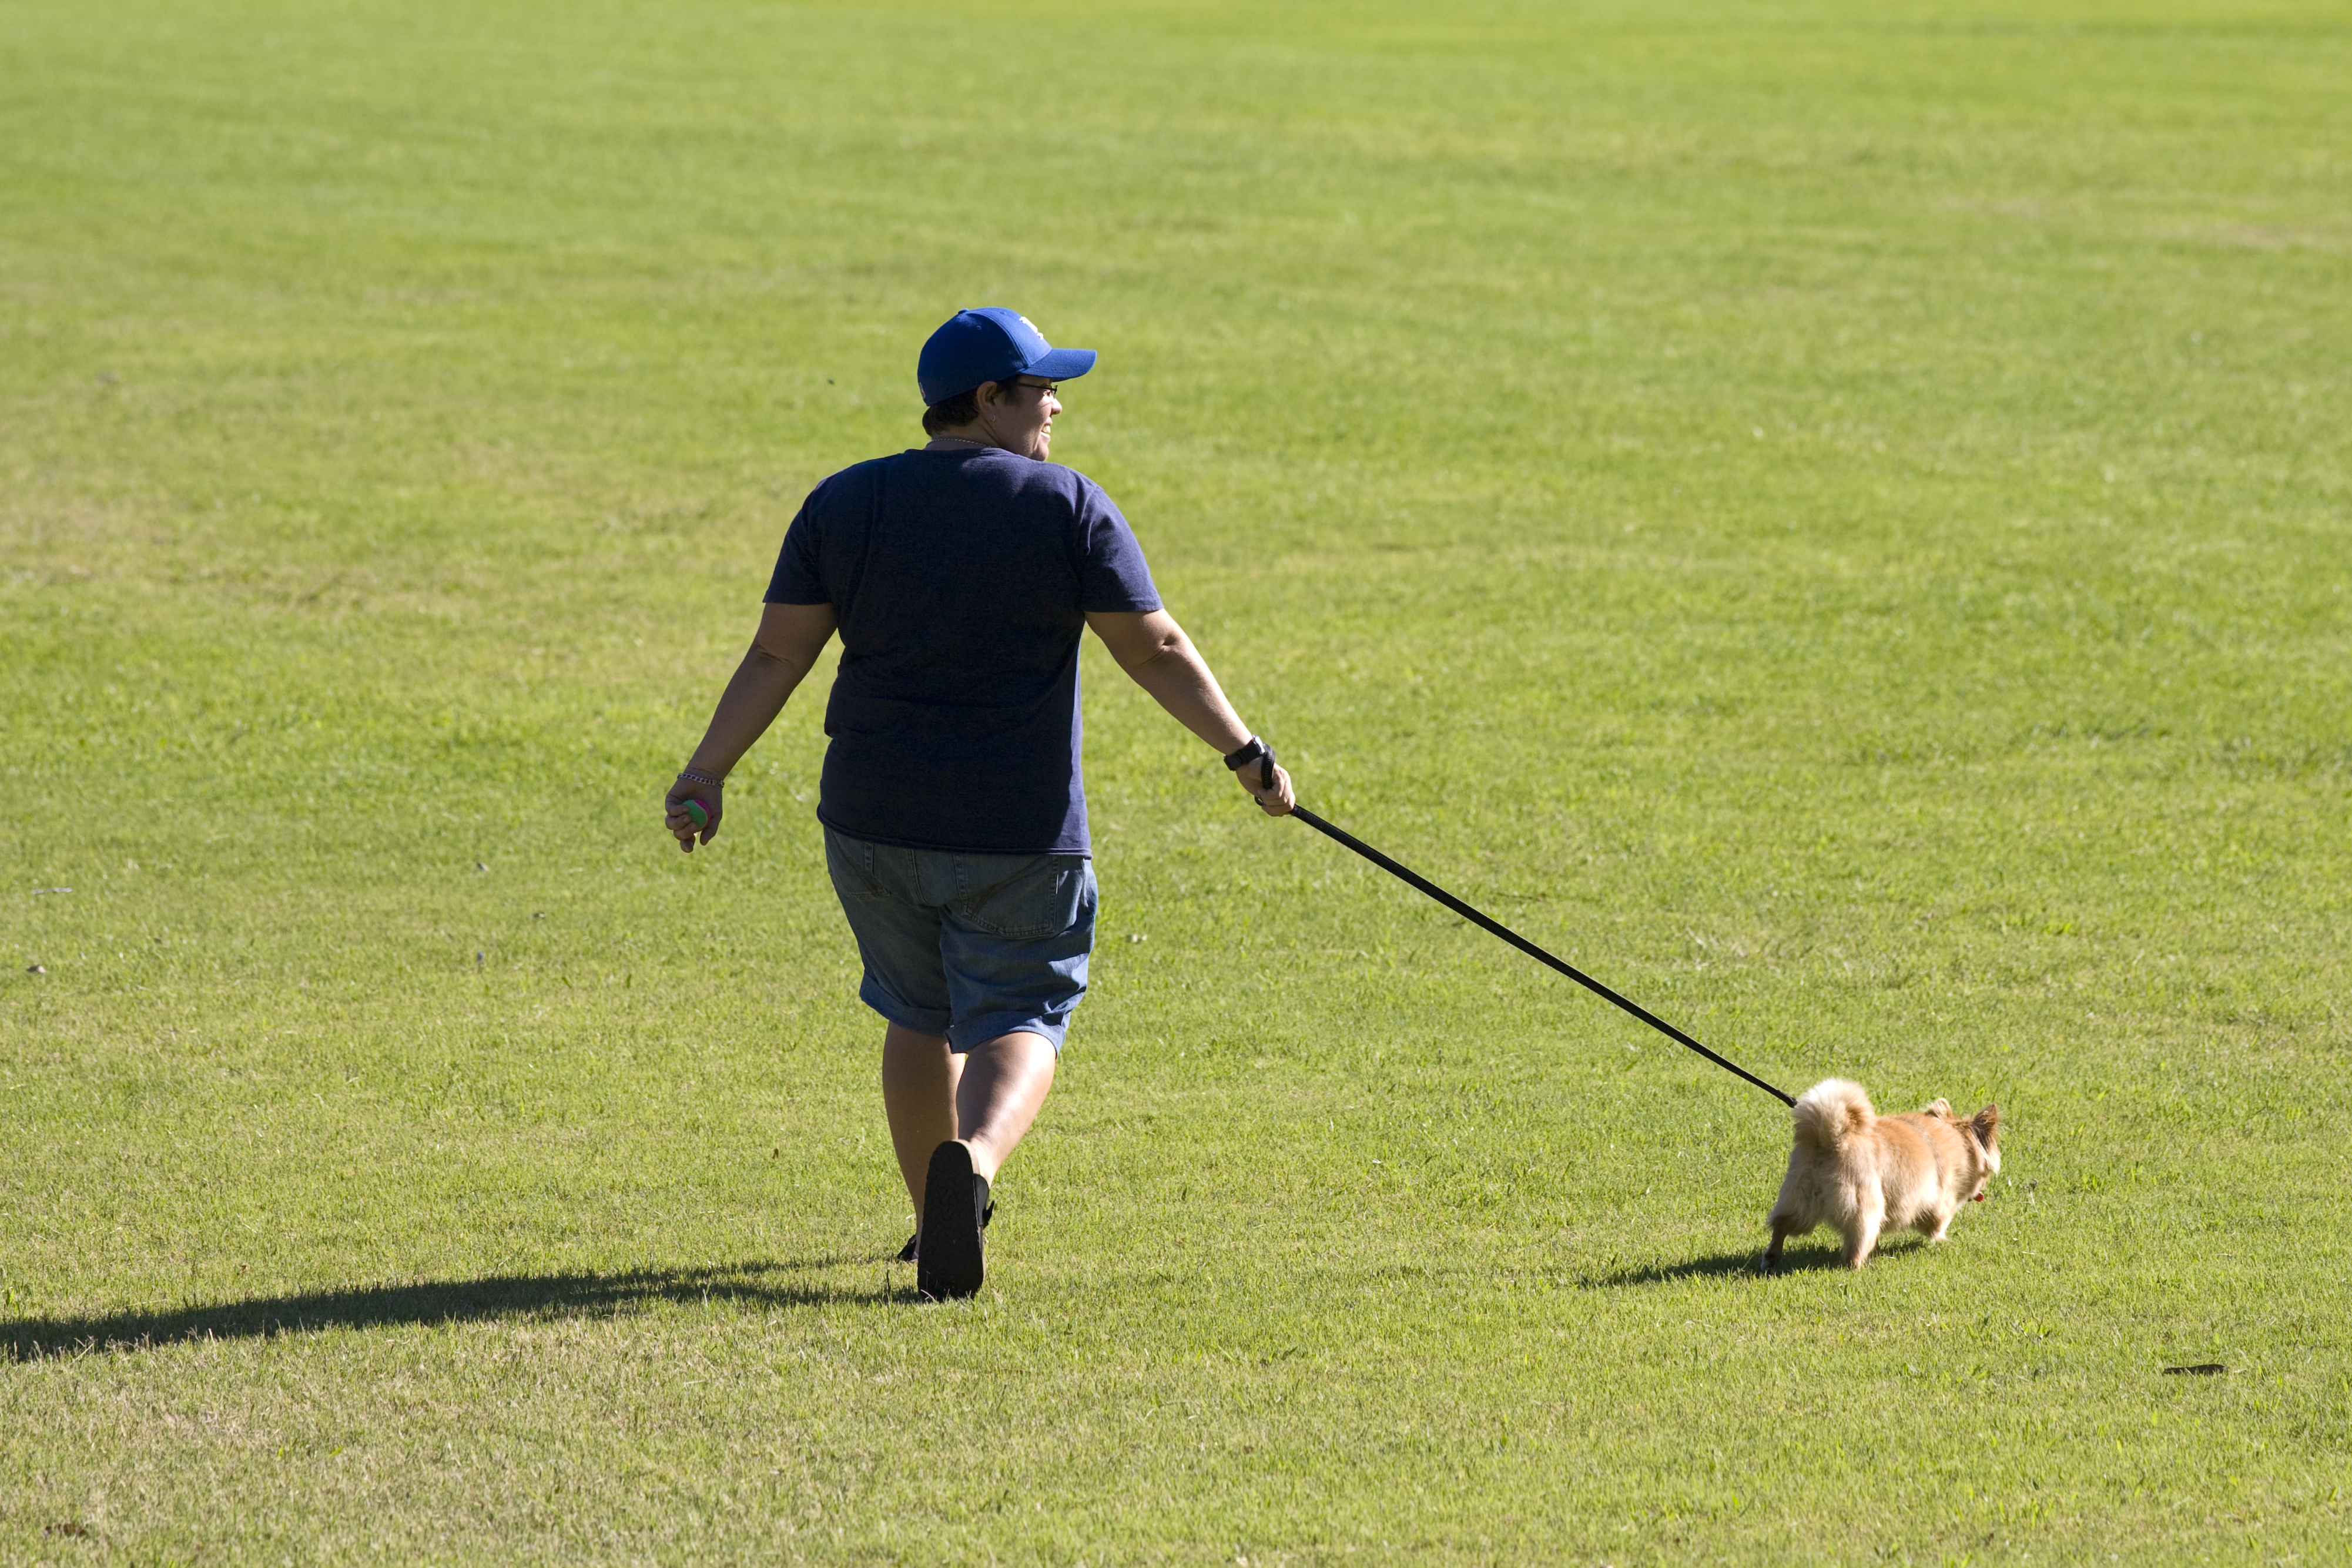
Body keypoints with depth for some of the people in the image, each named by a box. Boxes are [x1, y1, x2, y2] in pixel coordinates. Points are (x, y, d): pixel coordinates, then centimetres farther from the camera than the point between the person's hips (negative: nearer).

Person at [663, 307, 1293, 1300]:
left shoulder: (844, 504, 4)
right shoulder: (1068, 507, -5)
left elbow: (776, 655, -1)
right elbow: (1155, 649, -7)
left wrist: (708, 771, 0)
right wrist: (1246, 757, -1)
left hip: (872, 819, 3)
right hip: (1019, 829, -3)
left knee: (918, 1014, 21)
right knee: (1018, 1019, 3)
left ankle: (938, 1221, 26)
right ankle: (972, 1160, -27)